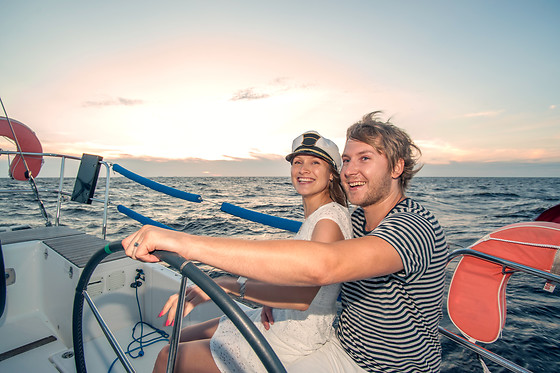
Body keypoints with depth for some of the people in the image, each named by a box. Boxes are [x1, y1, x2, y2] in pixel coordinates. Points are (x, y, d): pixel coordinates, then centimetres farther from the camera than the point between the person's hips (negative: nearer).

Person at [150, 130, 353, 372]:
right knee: (179, 339, 16)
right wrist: (270, 301, -4)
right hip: (277, 321, 9)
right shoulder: (314, 215, 7)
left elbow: (302, 297, -34)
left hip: (292, 342, -8)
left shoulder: (331, 218, -23)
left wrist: (229, 285, -35)